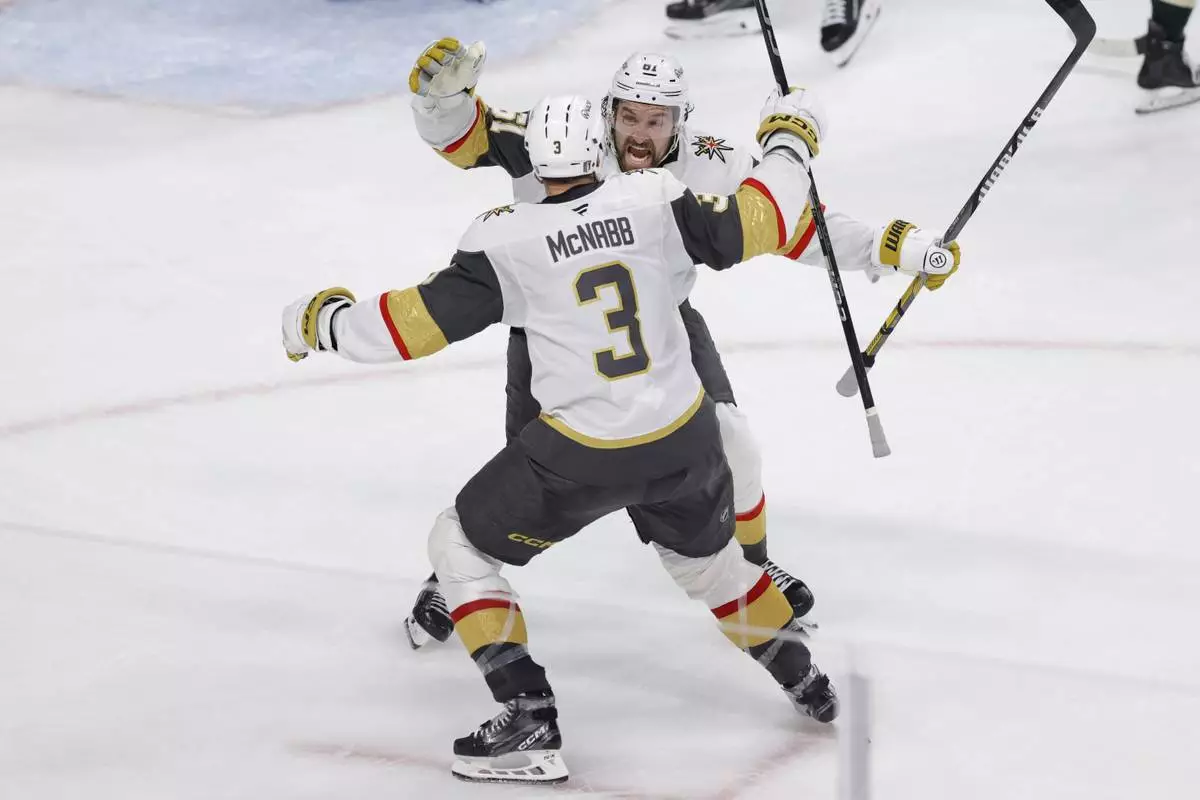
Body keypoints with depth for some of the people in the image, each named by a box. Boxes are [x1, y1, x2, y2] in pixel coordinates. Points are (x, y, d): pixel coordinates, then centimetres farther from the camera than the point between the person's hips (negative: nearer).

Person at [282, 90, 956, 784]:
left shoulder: (507, 239, -11)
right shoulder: (655, 199, -5)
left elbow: (418, 324, -9)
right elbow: (755, 227, 0)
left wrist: (323, 320, 7)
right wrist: (787, 138, 17)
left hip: (583, 456, -4)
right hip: (685, 438, 4)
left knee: (459, 546, 13)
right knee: (706, 555, 33)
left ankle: (531, 723, 3)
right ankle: (805, 681, 44)